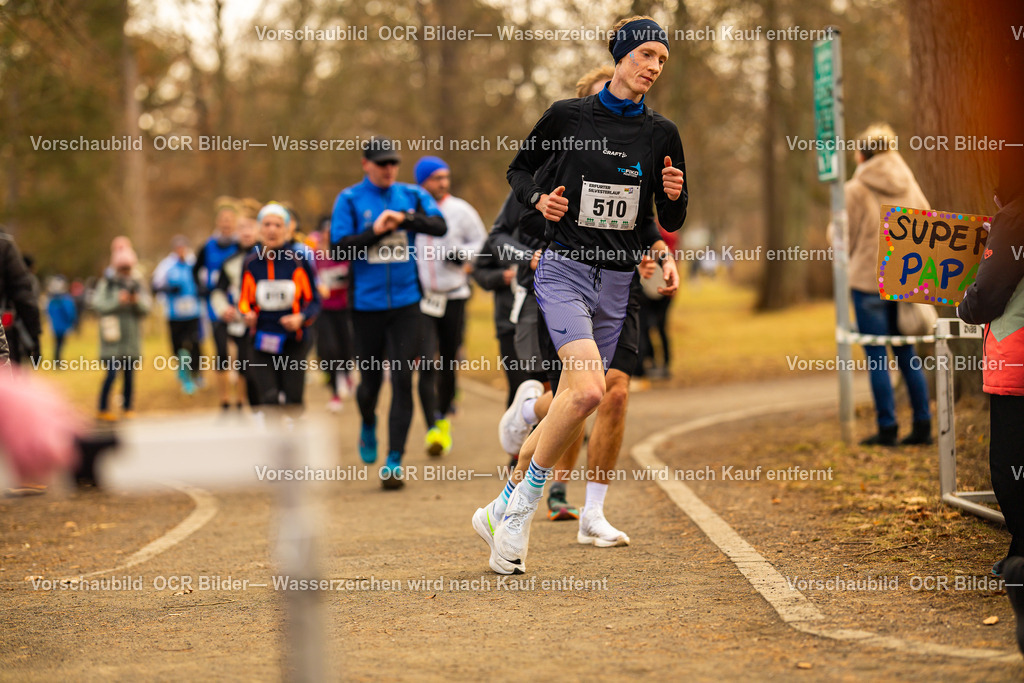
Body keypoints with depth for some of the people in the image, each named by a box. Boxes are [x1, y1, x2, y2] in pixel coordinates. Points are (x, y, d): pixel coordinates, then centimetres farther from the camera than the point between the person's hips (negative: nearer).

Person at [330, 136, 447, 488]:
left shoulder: (412, 195, 7)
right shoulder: (350, 199, 2)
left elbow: (439, 226, -7)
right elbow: (339, 245, -7)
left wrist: (405, 219, -20)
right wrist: (375, 230, -15)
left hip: (406, 303, 1)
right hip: (367, 303, -1)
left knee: (402, 380, -6)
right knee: (370, 379, 7)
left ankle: (393, 461, -3)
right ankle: (368, 428, 41)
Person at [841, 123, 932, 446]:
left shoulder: (855, 189, -9)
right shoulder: (908, 185, 6)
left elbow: (845, 237, -5)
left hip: (868, 280, -5)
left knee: (876, 357, -1)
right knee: (906, 353, 12)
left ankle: (887, 428, -1)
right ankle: (922, 425, 9)